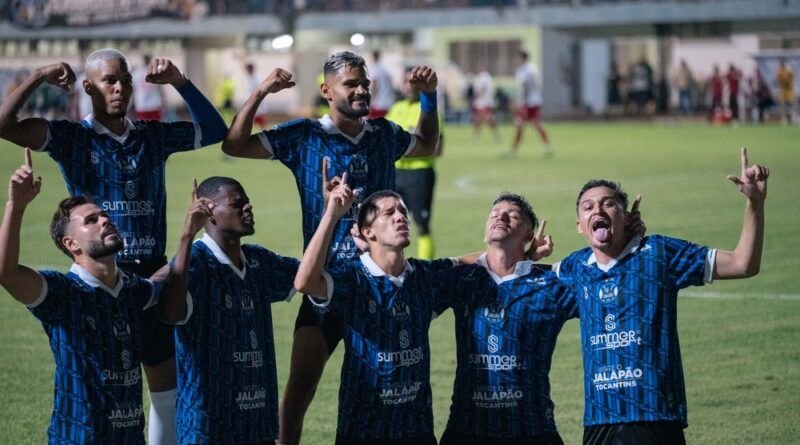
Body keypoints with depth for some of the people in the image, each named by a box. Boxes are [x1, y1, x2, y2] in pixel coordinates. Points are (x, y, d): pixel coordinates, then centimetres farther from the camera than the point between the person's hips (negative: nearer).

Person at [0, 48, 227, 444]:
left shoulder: (153, 136, 10)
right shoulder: (72, 138, -1)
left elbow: (214, 130, 10)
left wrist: (179, 82, 1)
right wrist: (38, 77, -13)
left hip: (152, 274, 4)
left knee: (168, 385, 10)